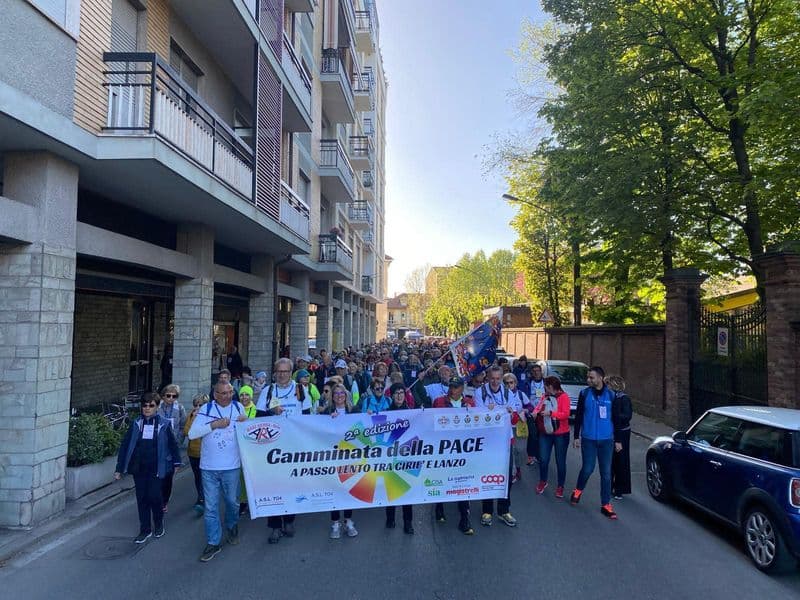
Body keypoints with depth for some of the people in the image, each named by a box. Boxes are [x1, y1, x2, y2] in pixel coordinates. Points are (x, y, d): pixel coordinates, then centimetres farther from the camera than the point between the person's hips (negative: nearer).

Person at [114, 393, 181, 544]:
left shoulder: (164, 425, -4)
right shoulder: (136, 425, 1)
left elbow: (172, 445, 5)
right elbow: (125, 445, 3)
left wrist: (176, 463, 10)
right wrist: (119, 468, 1)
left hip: (156, 468, -3)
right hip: (138, 468, 3)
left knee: (154, 496, -4)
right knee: (142, 498, 8)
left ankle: (159, 525, 23)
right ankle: (145, 530, 22)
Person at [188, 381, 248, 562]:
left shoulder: (238, 407, 1)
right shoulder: (206, 409, -4)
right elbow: (192, 433, -11)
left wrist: (246, 422, -13)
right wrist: (214, 424, -19)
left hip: (231, 466, 1)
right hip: (209, 467, -1)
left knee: (232, 501, 16)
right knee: (210, 506, 5)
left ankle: (232, 527, 42)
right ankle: (213, 543, 17)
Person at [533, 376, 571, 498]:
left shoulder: (564, 397, -11)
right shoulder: (544, 396, 7)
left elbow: (566, 414, -19)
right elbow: (537, 408, 3)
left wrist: (550, 413, -28)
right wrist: (535, 412, -19)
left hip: (561, 434, -4)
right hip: (545, 433, 4)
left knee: (560, 461, 8)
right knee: (543, 459, 5)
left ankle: (560, 486, 25)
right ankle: (542, 481, 30)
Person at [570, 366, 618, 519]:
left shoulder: (611, 395, 0)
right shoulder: (584, 394, -2)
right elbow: (578, 416, 3)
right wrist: (576, 436, 2)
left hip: (606, 440, 1)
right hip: (588, 439, -1)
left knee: (606, 472, 4)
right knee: (587, 469, 1)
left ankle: (606, 505, 14)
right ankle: (578, 490, 29)